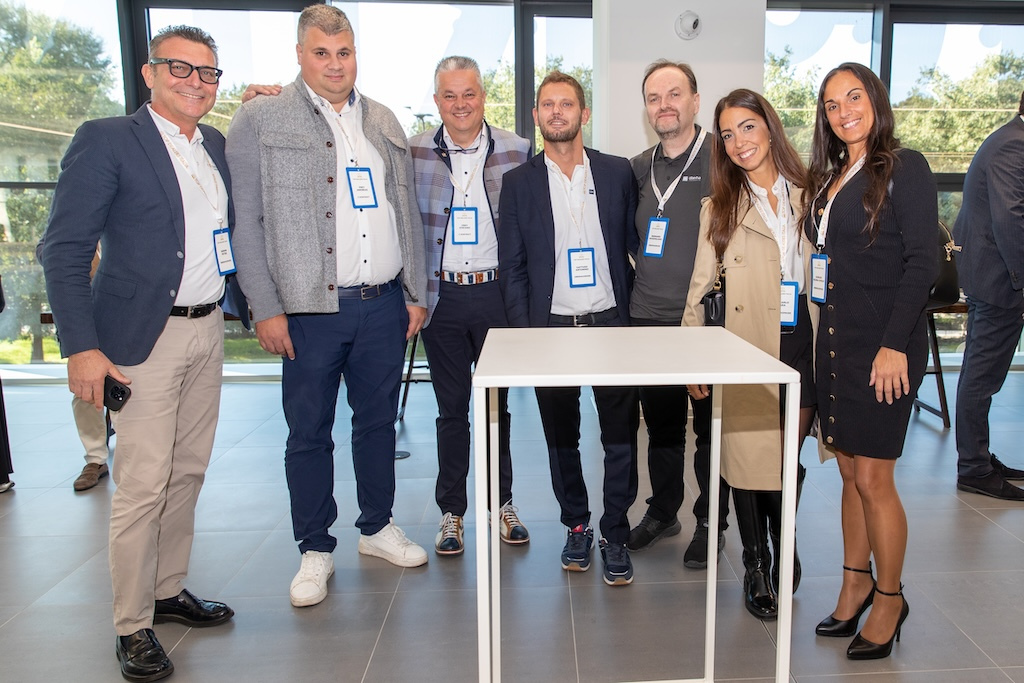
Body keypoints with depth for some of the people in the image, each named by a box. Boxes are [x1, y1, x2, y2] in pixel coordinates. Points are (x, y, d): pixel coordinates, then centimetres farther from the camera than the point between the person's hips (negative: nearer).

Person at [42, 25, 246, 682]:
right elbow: (65, 250, -10)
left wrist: (254, 307, 14)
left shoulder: (217, 145, 12)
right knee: (142, 486, -2)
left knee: (189, 472, 14)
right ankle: (133, 628, 14)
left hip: (208, 331, 6)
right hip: (144, 338, -6)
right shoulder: (106, 140, -6)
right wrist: (81, 347, -17)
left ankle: (169, 590, 30)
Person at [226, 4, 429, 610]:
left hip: (384, 305, 4)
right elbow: (245, 221, -4)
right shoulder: (260, 120, -1)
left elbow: (407, 212, 15)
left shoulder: (384, 122, 13)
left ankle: (378, 526, 33)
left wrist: (416, 293, 11)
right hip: (311, 309, -4)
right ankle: (316, 550, 24)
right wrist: (266, 309, -9)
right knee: (309, 433, 6)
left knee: (378, 420, 15)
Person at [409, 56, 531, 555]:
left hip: (497, 293, 0)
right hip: (442, 295, 0)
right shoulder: (415, 153, 0)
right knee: (451, 408, 8)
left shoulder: (516, 151, 1)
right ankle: (451, 512, 21)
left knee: (497, 403, 11)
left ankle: (502, 503, 26)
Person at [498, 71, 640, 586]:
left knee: (620, 435, 2)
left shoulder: (618, 173, 6)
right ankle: (576, 525, 29)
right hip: (550, 327, 0)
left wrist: (636, 316, 0)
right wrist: (524, 333, -4)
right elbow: (512, 267, 4)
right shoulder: (519, 182, 4)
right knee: (561, 438, 10)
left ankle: (614, 533, 20)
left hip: (611, 324, 0)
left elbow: (635, 247, 8)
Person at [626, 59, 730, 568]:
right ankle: (663, 511, 33)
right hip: (648, 319, 5)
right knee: (661, 425, 15)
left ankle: (711, 524, 23)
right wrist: (636, 281, 11)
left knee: (711, 427, 7)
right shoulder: (638, 168, 11)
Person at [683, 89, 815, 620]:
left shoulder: (810, 196, 9)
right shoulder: (719, 208, 5)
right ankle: (756, 567, 24)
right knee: (750, 460, 3)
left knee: (787, 461, 8)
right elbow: (699, 291, 3)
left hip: (803, 343, 2)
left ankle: (785, 554, 35)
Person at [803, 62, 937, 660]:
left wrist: (894, 344, -19)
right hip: (835, 341, 7)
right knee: (850, 473, 13)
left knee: (873, 478, 0)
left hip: (883, 345, -6)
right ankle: (856, 586, 28)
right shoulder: (830, 176, 14)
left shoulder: (904, 167, -6)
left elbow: (922, 262, -12)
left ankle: (889, 599, 19)